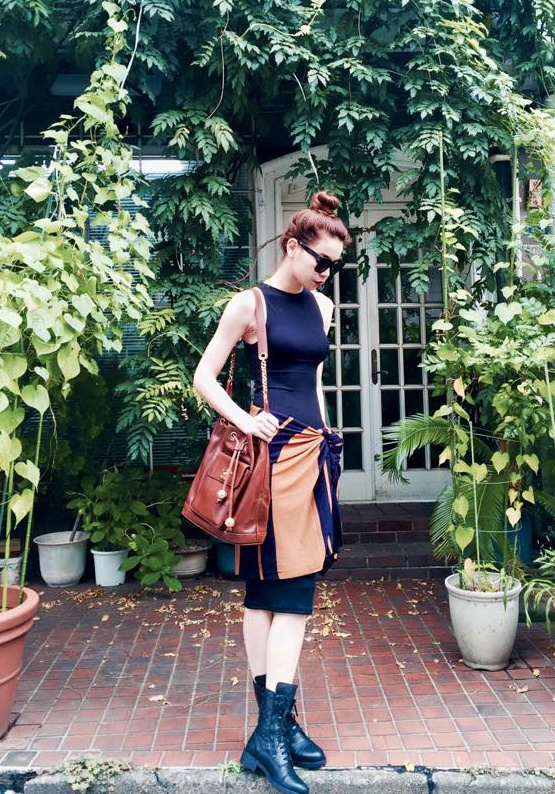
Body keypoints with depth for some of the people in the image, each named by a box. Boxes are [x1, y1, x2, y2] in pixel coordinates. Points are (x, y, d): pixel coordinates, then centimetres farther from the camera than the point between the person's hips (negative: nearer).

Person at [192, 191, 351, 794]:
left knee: (294, 591, 9)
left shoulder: (322, 307, 15)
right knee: (270, 591, -2)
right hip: (270, 454, -6)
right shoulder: (251, 303, -4)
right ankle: (271, 730, 10)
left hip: (311, 452, 7)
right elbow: (204, 378, -4)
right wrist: (245, 421, -17)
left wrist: (321, 435, 16)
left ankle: (276, 723, 21)